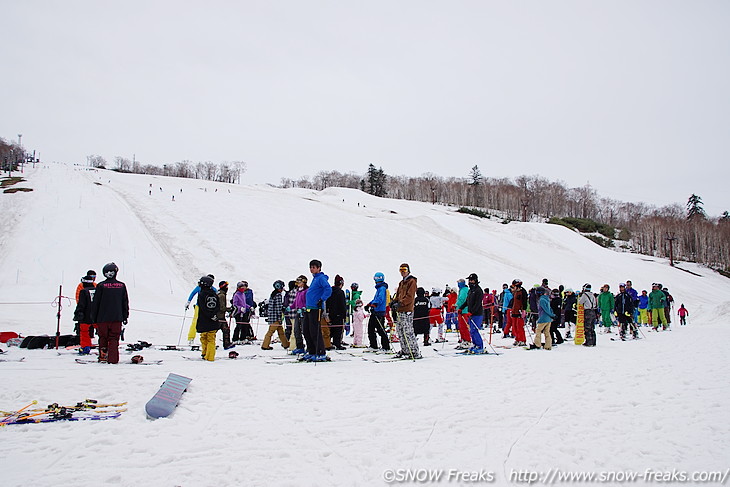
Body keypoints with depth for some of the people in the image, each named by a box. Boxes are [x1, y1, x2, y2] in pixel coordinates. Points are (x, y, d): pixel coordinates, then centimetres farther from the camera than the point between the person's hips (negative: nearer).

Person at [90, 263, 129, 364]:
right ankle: (113, 358, -2)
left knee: (103, 337, 13)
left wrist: (94, 318, 9)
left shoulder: (101, 286, -5)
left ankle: (103, 356, 14)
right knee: (114, 339, 4)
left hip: (102, 318, -1)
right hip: (117, 318, 1)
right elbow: (125, 303, 7)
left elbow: (95, 303, 0)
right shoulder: (121, 285, 0)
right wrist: (125, 317, 16)